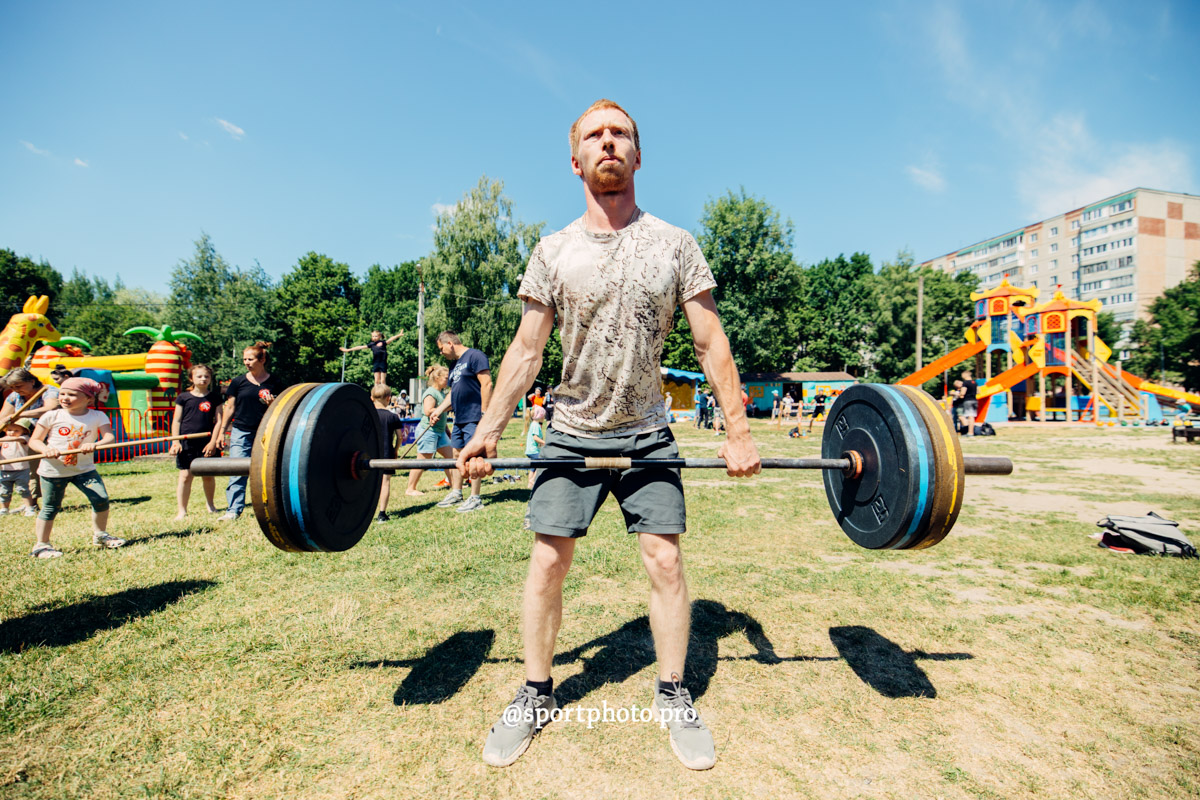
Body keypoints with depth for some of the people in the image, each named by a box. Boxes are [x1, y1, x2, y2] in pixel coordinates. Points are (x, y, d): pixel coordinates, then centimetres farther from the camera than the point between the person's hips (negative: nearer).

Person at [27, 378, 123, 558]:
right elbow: (34, 440, -1)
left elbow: (110, 437, -16)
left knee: (101, 499, -5)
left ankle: (100, 535, 16)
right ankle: (41, 545, 21)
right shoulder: (51, 416, -5)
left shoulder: (98, 416, -5)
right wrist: (46, 449, -23)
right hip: (53, 470, -1)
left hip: (84, 468, 1)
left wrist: (95, 444, -37)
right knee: (50, 508, 6)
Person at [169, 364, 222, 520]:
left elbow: (218, 420, 4)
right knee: (185, 476, 0)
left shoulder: (215, 397, 5)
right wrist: (175, 442, -3)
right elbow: (176, 421, 6)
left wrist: (213, 441, -4)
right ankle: (181, 511, 8)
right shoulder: (183, 397, 4)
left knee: (208, 476, 9)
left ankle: (210, 504, 29)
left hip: (207, 442, 1)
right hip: (186, 442, 0)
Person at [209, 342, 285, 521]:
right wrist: (221, 432, 8)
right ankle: (233, 510, 0)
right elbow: (229, 408, 11)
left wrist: (273, 404, -15)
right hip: (241, 432, 1)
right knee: (238, 472, -4)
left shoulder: (275, 382, 2)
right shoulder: (238, 382, 6)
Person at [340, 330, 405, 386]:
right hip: (375, 363, 4)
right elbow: (361, 347, 13)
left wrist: (398, 335, -33)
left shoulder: (383, 342, -1)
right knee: (377, 381, 5)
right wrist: (348, 350, 15)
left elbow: (390, 339, -15)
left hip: (383, 362, -4)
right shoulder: (371, 344, 10)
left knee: (383, 381, -2)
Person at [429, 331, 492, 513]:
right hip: (459, 418, 9)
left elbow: (487, 384, -16)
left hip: (474, 418, -9)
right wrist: (439, 409, 16)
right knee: (456, 454, 12)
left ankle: (475, 499, 2)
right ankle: (456, 493, 23)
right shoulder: (454, 364, 19)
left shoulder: (474, 356, -9)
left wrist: (484, 413, -19)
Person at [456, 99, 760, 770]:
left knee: (665, 561, 1)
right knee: (547, 563, 2)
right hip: (572, 435, 1)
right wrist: (488, 431, -2)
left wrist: (740, 432, -7)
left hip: (648, 436, 0)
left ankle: (673, 695, 23)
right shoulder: (553, 251, 1)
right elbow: (527, 350, 1)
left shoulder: (675, 244, -2)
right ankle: (537, 694, 23)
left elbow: (711, 344, -3)